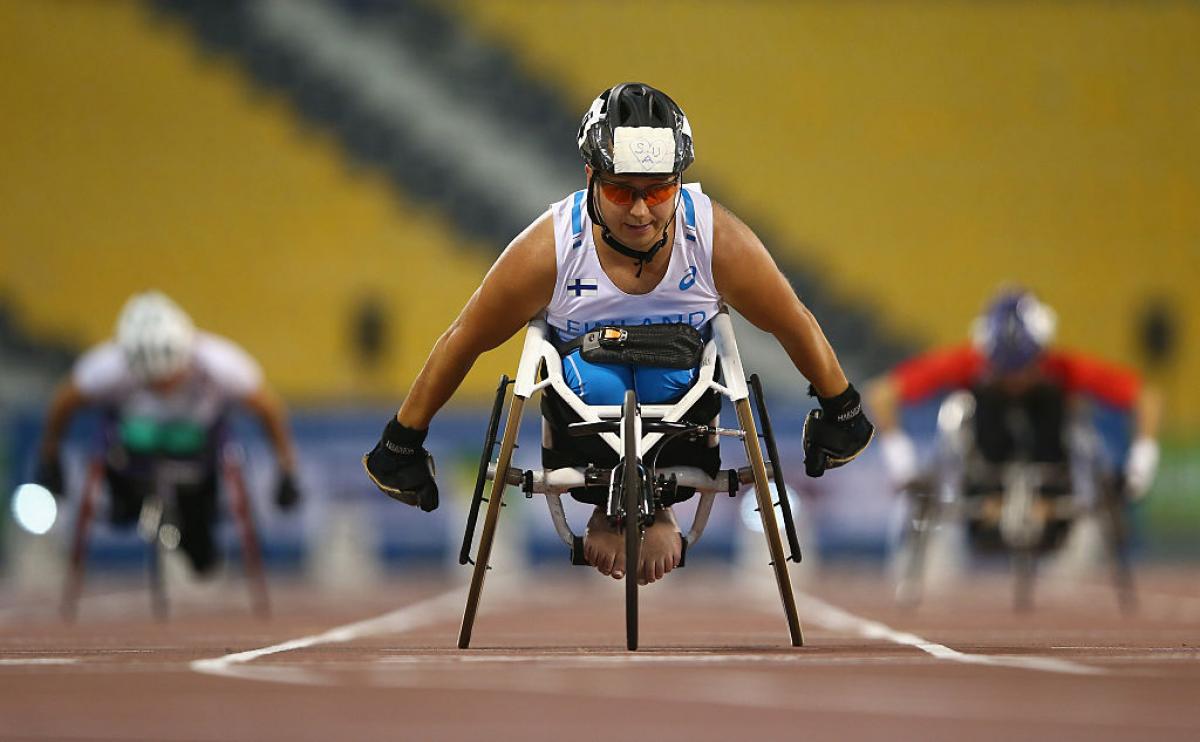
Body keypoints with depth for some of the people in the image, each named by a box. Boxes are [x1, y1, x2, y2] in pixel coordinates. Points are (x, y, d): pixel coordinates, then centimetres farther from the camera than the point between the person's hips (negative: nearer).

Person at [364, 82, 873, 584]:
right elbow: (462, 341, -13)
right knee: (597, 381, -32)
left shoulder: (720, 240, -25)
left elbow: (795, 325, -7)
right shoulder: (547, 249, -27)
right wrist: (402, 444, -6)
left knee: (669, 369, -31)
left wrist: (840, 412, 6)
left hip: (677, 385, 0)